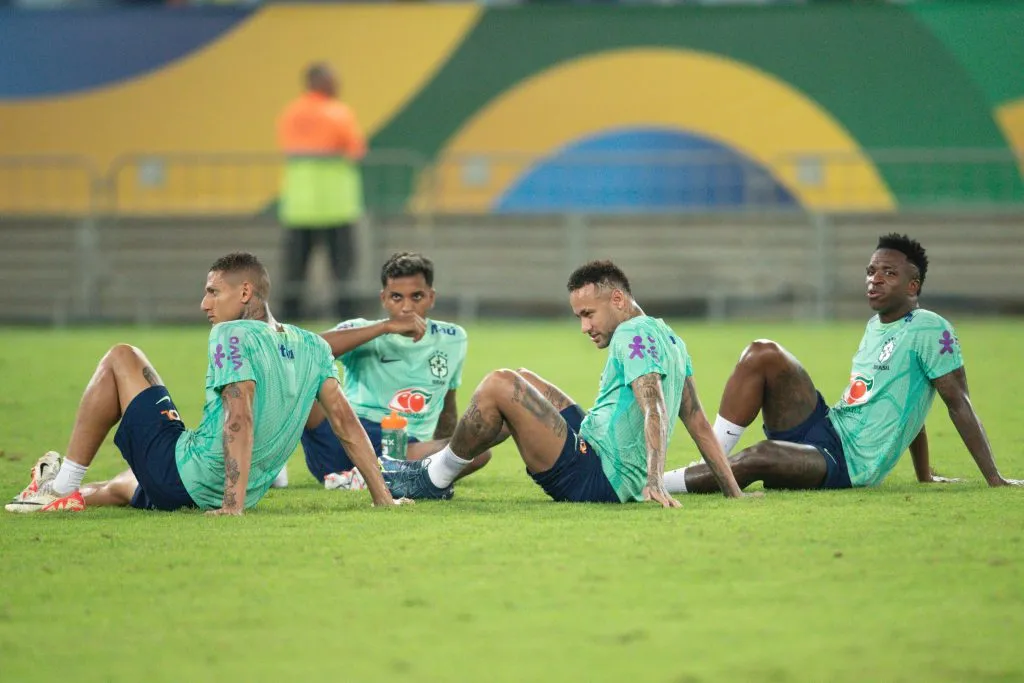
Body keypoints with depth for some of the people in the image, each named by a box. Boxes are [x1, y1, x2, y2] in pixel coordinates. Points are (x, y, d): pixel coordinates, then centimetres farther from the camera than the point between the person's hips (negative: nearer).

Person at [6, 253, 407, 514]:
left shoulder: (232, 336, -16)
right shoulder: (313, 348, 5)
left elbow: (239, 421, -27)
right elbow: (346, 422, 1)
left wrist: (233, 506, -32)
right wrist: (382, 497, 3)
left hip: (179, 472, -8)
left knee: (121, 359, 8)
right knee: (124, 487, 39)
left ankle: (62, 486, 8)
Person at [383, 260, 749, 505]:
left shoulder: (634, 335, -14)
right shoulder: (669, 339, 15)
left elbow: (655, 412, -28)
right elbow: (698, 422, 16)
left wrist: (654, 482, -40)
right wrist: (733, 492, 16)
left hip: (593, 480, -11)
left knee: (499, 385, -15)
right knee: (524, 381, 24)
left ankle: (434, 480, 1)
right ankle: (439, 465, 24)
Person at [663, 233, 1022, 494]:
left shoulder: (930, 330, -9)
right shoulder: (875, 325, 18)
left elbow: (959, 403, -9)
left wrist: (993, 478, -10)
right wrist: (924, 475, 27)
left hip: (848, 465, -9)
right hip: (823, 428, 9)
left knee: (759, 458, -35)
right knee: (763, 354, -9)